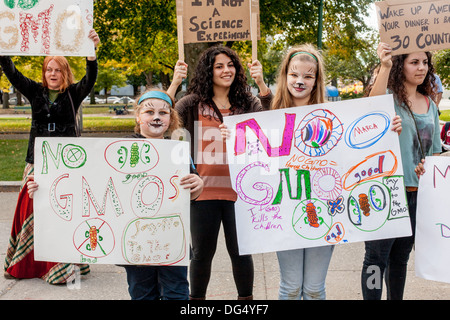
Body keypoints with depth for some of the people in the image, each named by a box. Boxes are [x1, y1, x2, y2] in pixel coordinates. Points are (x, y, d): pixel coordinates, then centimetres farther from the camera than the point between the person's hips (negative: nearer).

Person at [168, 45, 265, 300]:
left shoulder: (248, 102, 3)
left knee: (241, 251, 13)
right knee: (202, 253, 14)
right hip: (204, 190, 0)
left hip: (238, 190, 0)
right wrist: (174, 84, -16)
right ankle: (197, 296, 34)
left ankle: (246, 297, 34)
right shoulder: (194, 103, 1)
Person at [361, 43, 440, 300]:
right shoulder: (390, 97, -6)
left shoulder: (430, 105, 11)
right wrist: (384, 67, -45)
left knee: (401, 257, 17)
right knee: (377, 257, -1)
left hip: (417, 193, 6)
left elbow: (436, 151, 18)